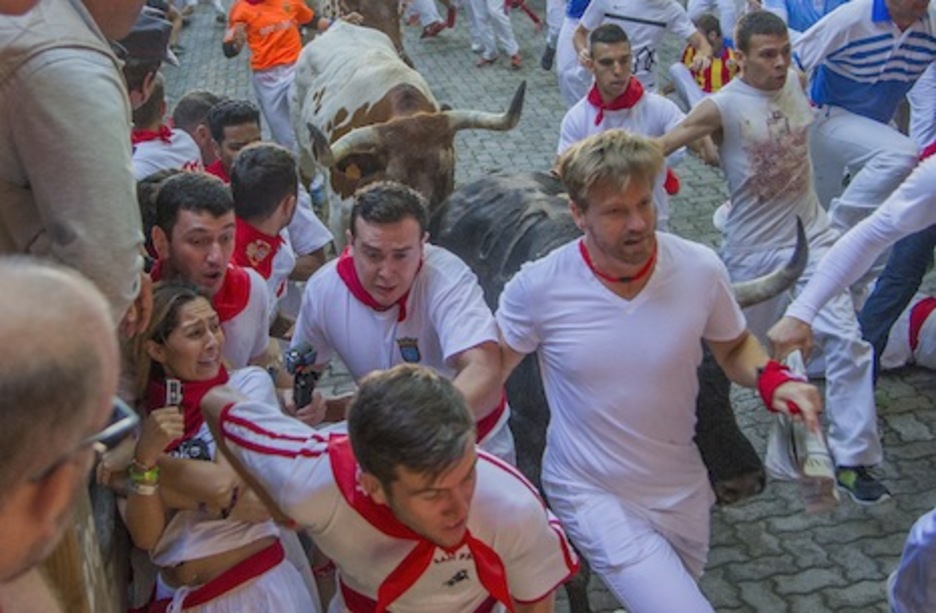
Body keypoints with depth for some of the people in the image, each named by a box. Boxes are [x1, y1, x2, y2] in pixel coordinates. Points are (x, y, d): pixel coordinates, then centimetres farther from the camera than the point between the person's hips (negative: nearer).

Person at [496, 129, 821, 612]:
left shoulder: (700, 269, -13)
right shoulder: (538, 287, -18)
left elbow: (734, 347, 4)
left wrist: (772, 380, -16)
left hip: (681, 490, 4)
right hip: (591, 495, -3)